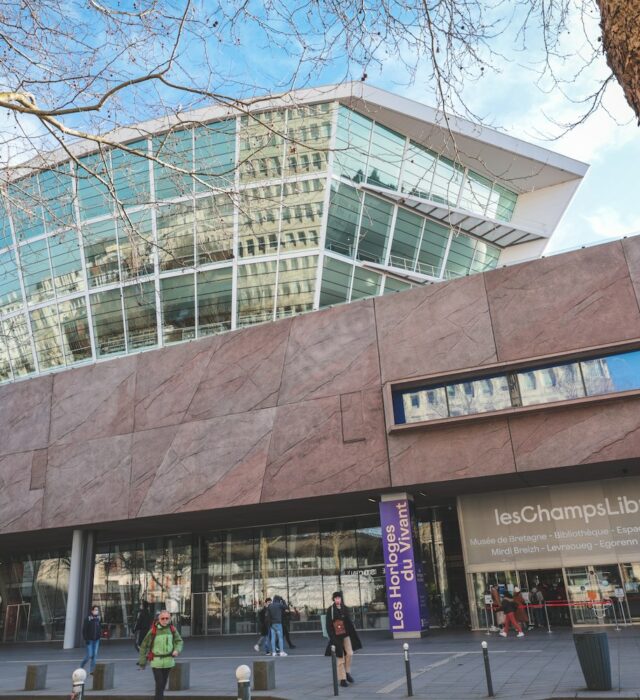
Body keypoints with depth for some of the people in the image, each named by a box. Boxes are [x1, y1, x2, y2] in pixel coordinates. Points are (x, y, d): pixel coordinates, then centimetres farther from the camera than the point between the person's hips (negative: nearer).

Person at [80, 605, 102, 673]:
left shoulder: (99, 619, 6)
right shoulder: (87, 619, -10)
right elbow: (84, 629, -11)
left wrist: (100, 636, 6)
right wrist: (86, 639, -15)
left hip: (96, 640, 5)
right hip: (90, 640, -5)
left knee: (95, 655, 2)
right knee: (89, 655, -4)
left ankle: (92, 670, 10)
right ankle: (81, 666, 22)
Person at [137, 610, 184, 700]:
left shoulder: (172, 629, -4)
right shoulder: (153, 631, -13)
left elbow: (179, 641, 6)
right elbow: (144, 646, -5)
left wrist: (177, 650, -15)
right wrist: (142, 662, -1)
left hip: (168, 661, 4)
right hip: (156, 661, -4)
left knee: (164, 683, 17)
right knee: (159, 684, -10)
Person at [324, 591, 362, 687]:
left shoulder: (344, 608, 4)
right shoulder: (330, 610, -7)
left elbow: (349, 622, 10)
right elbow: (328, 625, -6)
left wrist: (353, 635, 6)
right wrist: (332, 637, -12)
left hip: (346, 634, 3)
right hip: (336, 636, -3)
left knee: (349, 653, -9)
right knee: (340, 657, 1)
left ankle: (347, 672, 15)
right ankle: (342, 679, 13)